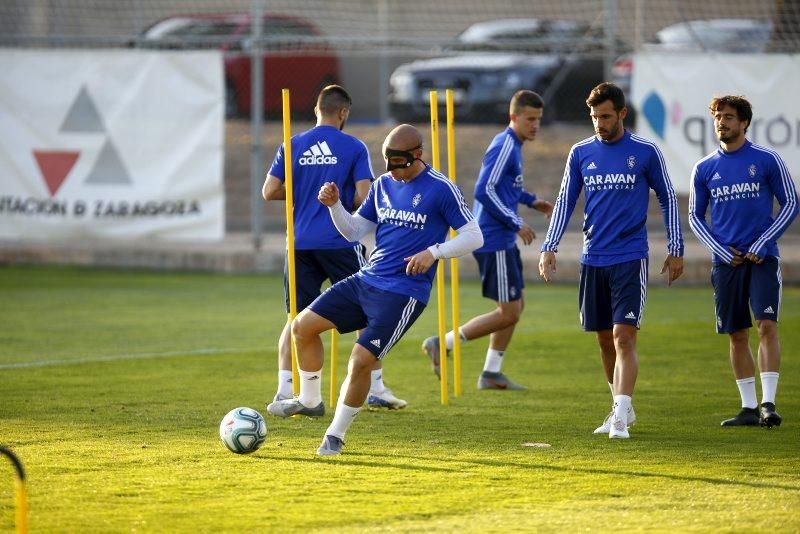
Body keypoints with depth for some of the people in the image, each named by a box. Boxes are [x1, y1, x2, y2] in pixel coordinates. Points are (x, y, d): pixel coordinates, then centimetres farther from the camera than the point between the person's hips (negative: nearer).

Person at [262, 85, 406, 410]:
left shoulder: (293, 146, 5)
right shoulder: (354, 148, -3)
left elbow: (269, 192, 3)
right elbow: (363, 196, -9)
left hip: (301, 245, 3)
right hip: (340, 244, -3)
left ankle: (284, 391, -2)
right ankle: (376, 389, 9)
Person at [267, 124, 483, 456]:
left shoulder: (441, 189, -9)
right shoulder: (383, 185, 10)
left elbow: (474, 236, -6)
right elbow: (354, 231, 17)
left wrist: (434, 252, -20)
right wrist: (335, 205, -2)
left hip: (404, 293, -7)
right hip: (366, 280, 7)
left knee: (361, 360, -16)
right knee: (303, 325, 1)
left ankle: (336, 435, 3)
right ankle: (309, 401, 19)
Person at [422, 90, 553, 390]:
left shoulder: (513, 145, 14)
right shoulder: (504, 146, -16)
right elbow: (484, 191, -23)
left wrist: (532, 202, 15)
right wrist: (516, 224, -19)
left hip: (504, 241, 10)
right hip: (494, 240, -10)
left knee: (515, 307, 15)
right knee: (509, 313, -7)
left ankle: (492, 373, 21)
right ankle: (441, 344, -2)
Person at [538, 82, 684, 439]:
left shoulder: (645, 152, -2)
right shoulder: (581, 153, 7)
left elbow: (667, 199, 6)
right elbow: (565, 202, 10)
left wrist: (676, 249, 4)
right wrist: (549, 247, 0)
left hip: (630, 258, -4)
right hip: (592, 259, 4)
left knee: (623, 335, -14)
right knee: (605, 338, 10)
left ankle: (621, 417, -18)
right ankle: (622, 407, 26)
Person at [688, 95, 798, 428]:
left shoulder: (767, 161, -1)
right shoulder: (704, 169, 7)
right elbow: (695, 217, 13)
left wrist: (761, 245, -7)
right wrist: (722, 251, -1)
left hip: (762, 258, -3)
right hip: (726, 260, 3)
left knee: (767, 325, -15)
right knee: (737, 335, 5)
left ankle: (768, 403, -16)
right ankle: (748, 408, 11)